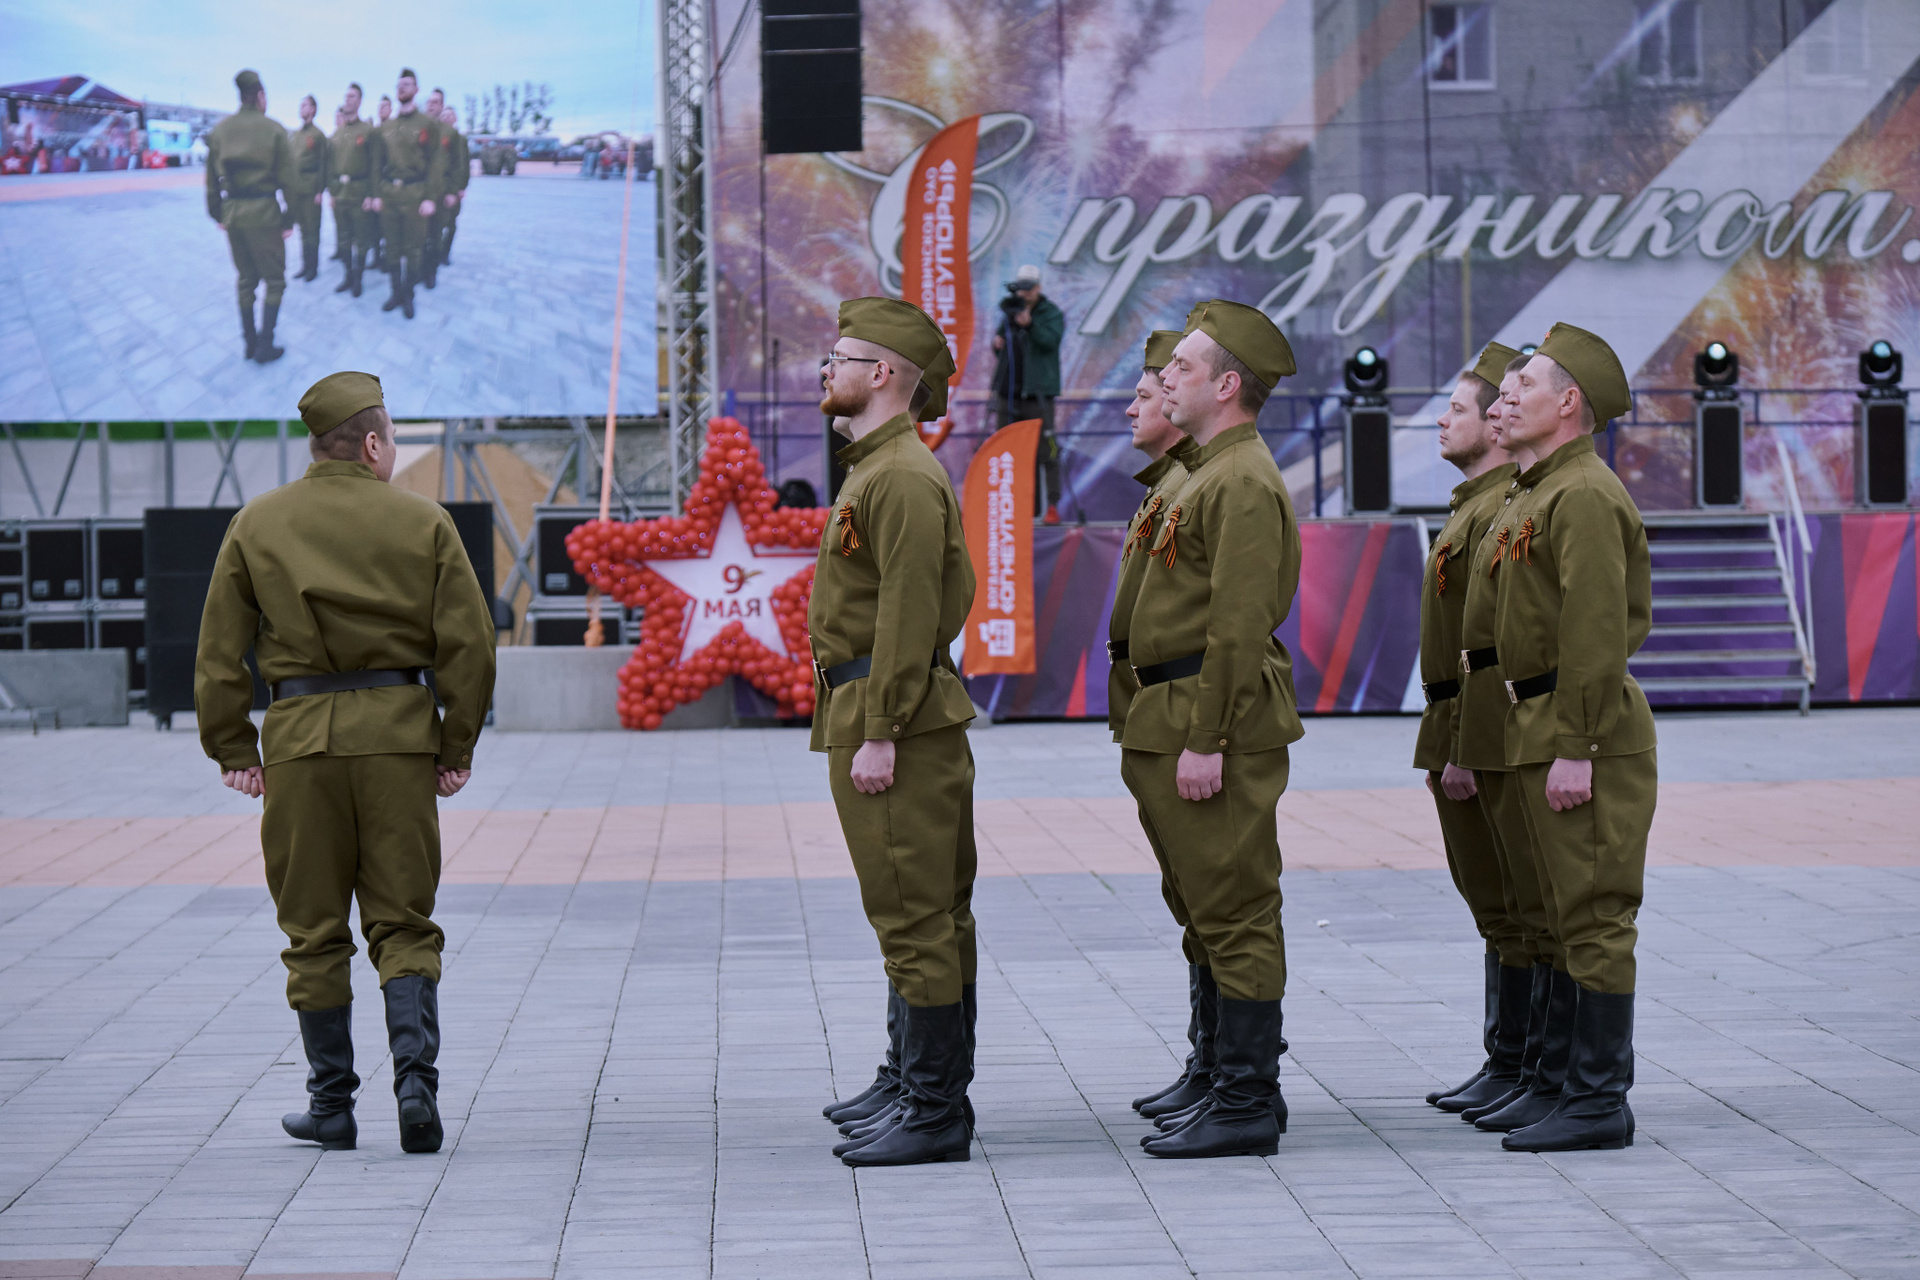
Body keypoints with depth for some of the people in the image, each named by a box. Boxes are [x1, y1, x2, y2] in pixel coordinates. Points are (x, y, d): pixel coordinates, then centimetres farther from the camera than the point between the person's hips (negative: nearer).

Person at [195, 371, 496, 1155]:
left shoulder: (256, 525, 5)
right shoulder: (423, 523, 3)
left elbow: (219, 651, 3)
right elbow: (470, 644, -1)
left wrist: (233, 751, 9)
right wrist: (457, 748, 6)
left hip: (301, 736, 0)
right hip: (399, 732, 0)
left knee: (315, 931, 10)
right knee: (403, 926, 7)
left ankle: (331, 1107, 14)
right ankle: (415, 1073, -12)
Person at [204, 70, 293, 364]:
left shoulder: (219, 130, 2)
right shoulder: (273, 130, -9)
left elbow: (212, 177, 5)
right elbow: (287, 179, -8)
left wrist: (217, 213, 13)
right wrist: (290, 218, -1)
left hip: (232, 214, 4)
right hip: (264, 212, -4)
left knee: (246, 279, 18)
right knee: (274, 280, 7)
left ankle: (250, 343, 22)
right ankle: (265, 347, 1)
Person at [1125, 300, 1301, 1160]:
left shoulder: (1243, 484, -15)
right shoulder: (1211, 475, 19)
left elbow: (1239, 626, -21)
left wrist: (1205, 740, -22)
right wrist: (1158, 731, 21)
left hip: (1215, 719, -11)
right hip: (1180, 717, 11)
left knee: (1234, 916, -6)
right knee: (1217, 915, 14)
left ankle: (1246, 1106, -3)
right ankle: (1239, 1086, 20)